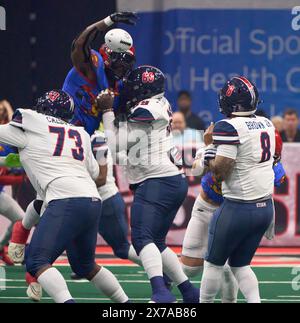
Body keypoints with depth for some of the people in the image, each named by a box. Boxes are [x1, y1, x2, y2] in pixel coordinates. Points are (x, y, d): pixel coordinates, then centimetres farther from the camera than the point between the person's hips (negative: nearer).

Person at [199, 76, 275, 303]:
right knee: (240, 264, 17)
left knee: (214, 263, 10)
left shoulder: (229, 128, -17)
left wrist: (209, 146, -4)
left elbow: (220, 171, -20)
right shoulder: (267, 124, 6)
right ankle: (255, 301, 0)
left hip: (238, 208, -7)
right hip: (266, 207, 7)